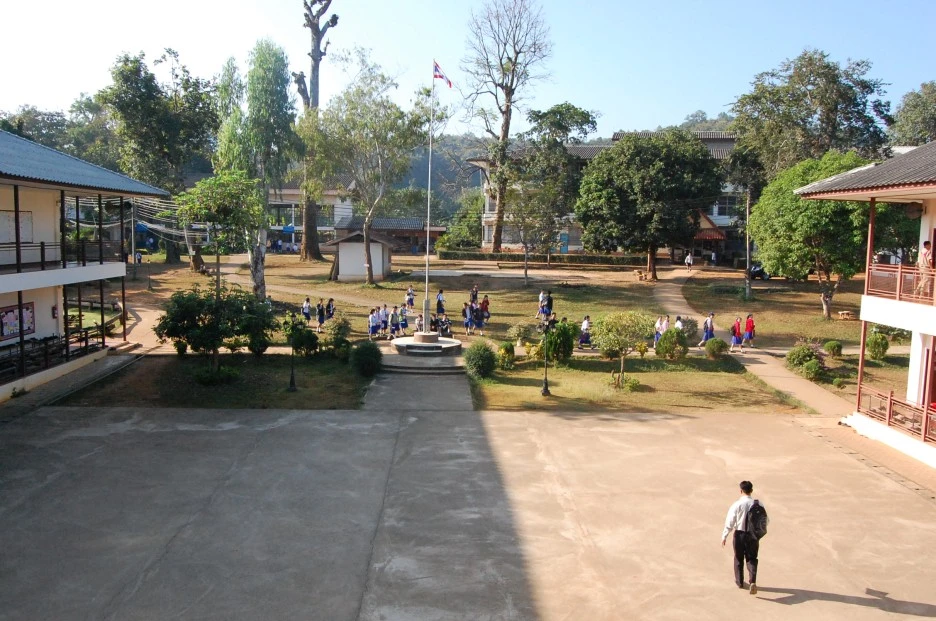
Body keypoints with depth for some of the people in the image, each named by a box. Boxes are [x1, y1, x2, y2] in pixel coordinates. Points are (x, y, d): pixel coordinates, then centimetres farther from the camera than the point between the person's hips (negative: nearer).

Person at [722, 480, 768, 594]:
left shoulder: (736, 505, -14)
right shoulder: (758, 504, -7)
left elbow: (729, 522, -12)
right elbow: (766, 521, 1)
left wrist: (724, 537, -2)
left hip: (739, 535, -1)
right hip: (753, 535, 1)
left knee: (739, 559, 17)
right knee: (752, 559, 12)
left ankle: (739, 582, 30)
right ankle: (753, 581, -10)